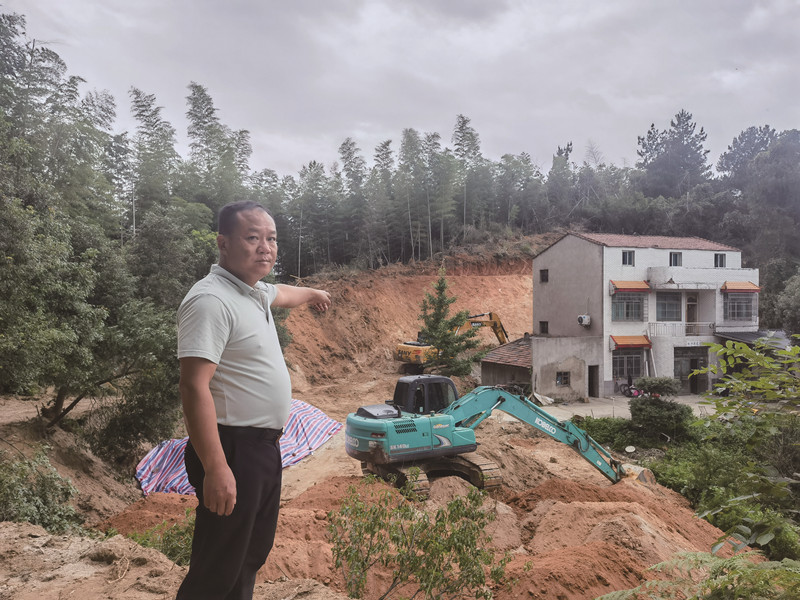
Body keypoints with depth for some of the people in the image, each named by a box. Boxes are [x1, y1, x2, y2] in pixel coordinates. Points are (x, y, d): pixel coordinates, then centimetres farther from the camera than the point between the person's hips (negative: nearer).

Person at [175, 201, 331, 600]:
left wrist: (312, 293, 53)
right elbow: (194, 387, -27)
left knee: (254, 553, 22)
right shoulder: (211, 300, -21)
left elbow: (281, 294, 34)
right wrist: (215, 469, -30)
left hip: (264, 446, 10)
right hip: (232, 449, -10)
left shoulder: (254, 290, 9)